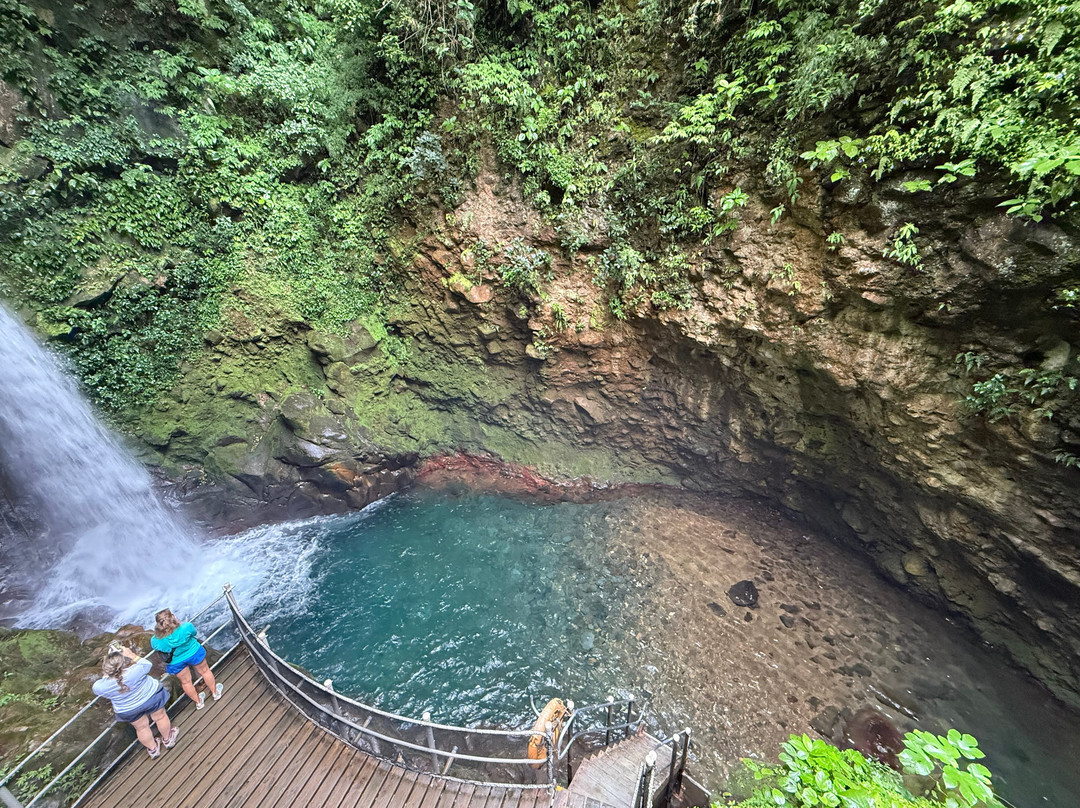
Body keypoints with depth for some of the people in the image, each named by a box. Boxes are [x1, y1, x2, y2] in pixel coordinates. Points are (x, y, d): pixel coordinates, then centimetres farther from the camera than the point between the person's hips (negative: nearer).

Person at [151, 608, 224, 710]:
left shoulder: (155, 641, -30)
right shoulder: (186, 628, -34)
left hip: (176, 663, 1)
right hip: (194, 653, -1)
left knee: (186, 682, 26)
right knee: (205, 671, 26)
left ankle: (198, 702, 47)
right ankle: (215, 692, 46)